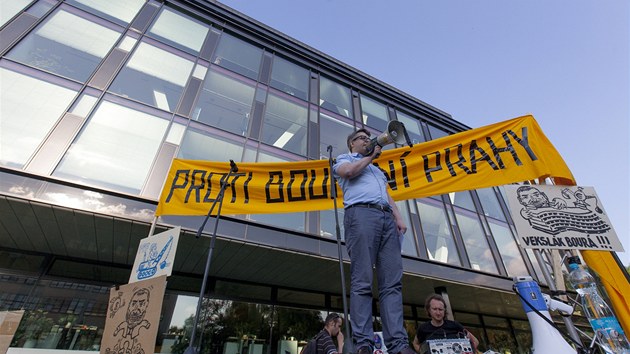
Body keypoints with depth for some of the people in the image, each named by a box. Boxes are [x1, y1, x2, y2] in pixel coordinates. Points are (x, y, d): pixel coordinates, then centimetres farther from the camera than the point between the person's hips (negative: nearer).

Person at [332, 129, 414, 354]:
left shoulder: (377, 169, 38)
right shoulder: (344, 159, 21)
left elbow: (387, 195, 27)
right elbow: (349, 171, -4)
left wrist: (399, 217, 9)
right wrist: (371, 156, 13)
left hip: (387, 218, 7)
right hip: (361, 213, -6)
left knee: (392, 283, -6)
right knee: (362, 282, -13)